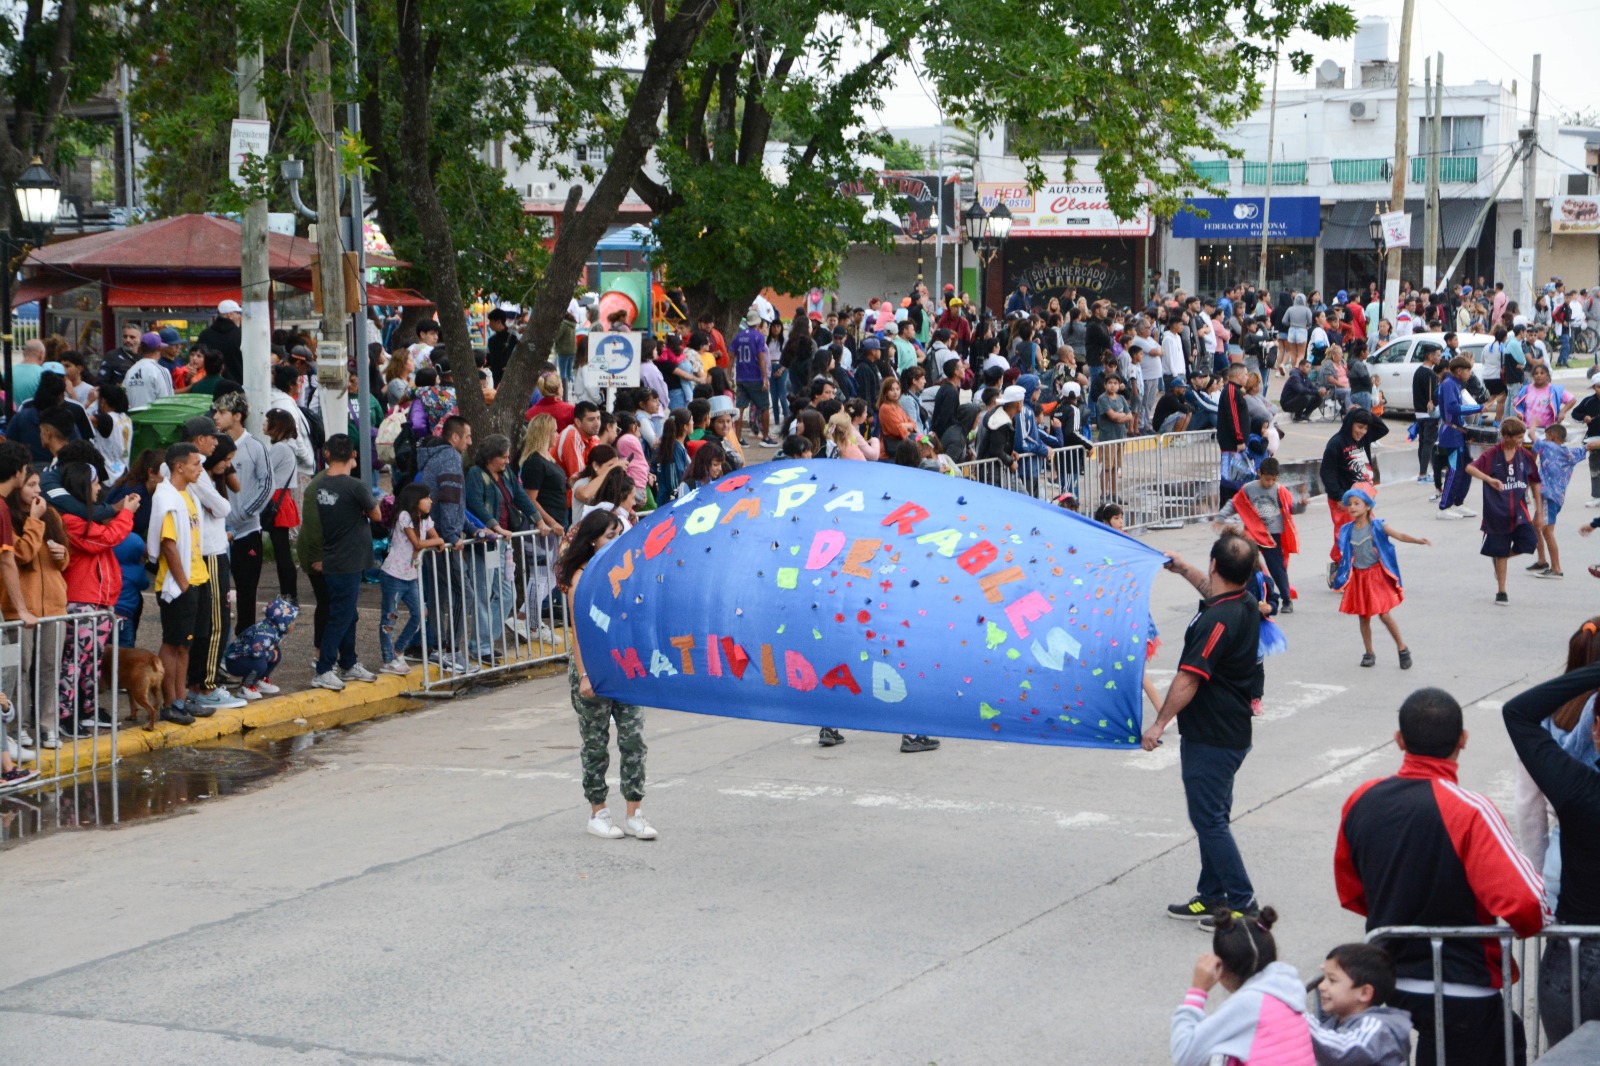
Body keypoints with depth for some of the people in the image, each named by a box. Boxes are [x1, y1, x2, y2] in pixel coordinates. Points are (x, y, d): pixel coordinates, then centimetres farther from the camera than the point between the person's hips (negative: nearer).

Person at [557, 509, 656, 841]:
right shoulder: (582, 577, -8)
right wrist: (584, 675, -17)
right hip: (594, 667, -5)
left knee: (634, 739, -1)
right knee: (595, 743, 5)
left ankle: (634, 815, 4)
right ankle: (598, 814, 17)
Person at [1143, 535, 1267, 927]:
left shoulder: (1217, 621, -25)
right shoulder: (1247, 604, 4)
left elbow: (1189, 679, -25)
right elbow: (1214, 590, 29)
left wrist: (1159, 724, -19)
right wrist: (1183, 569, 40)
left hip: (1209, 738, -10)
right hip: (1232, 732, 10)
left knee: (1209, 820, -4)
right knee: (1212, 817, 17)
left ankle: (1242, 903, -1)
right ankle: (1211, 896, 25)